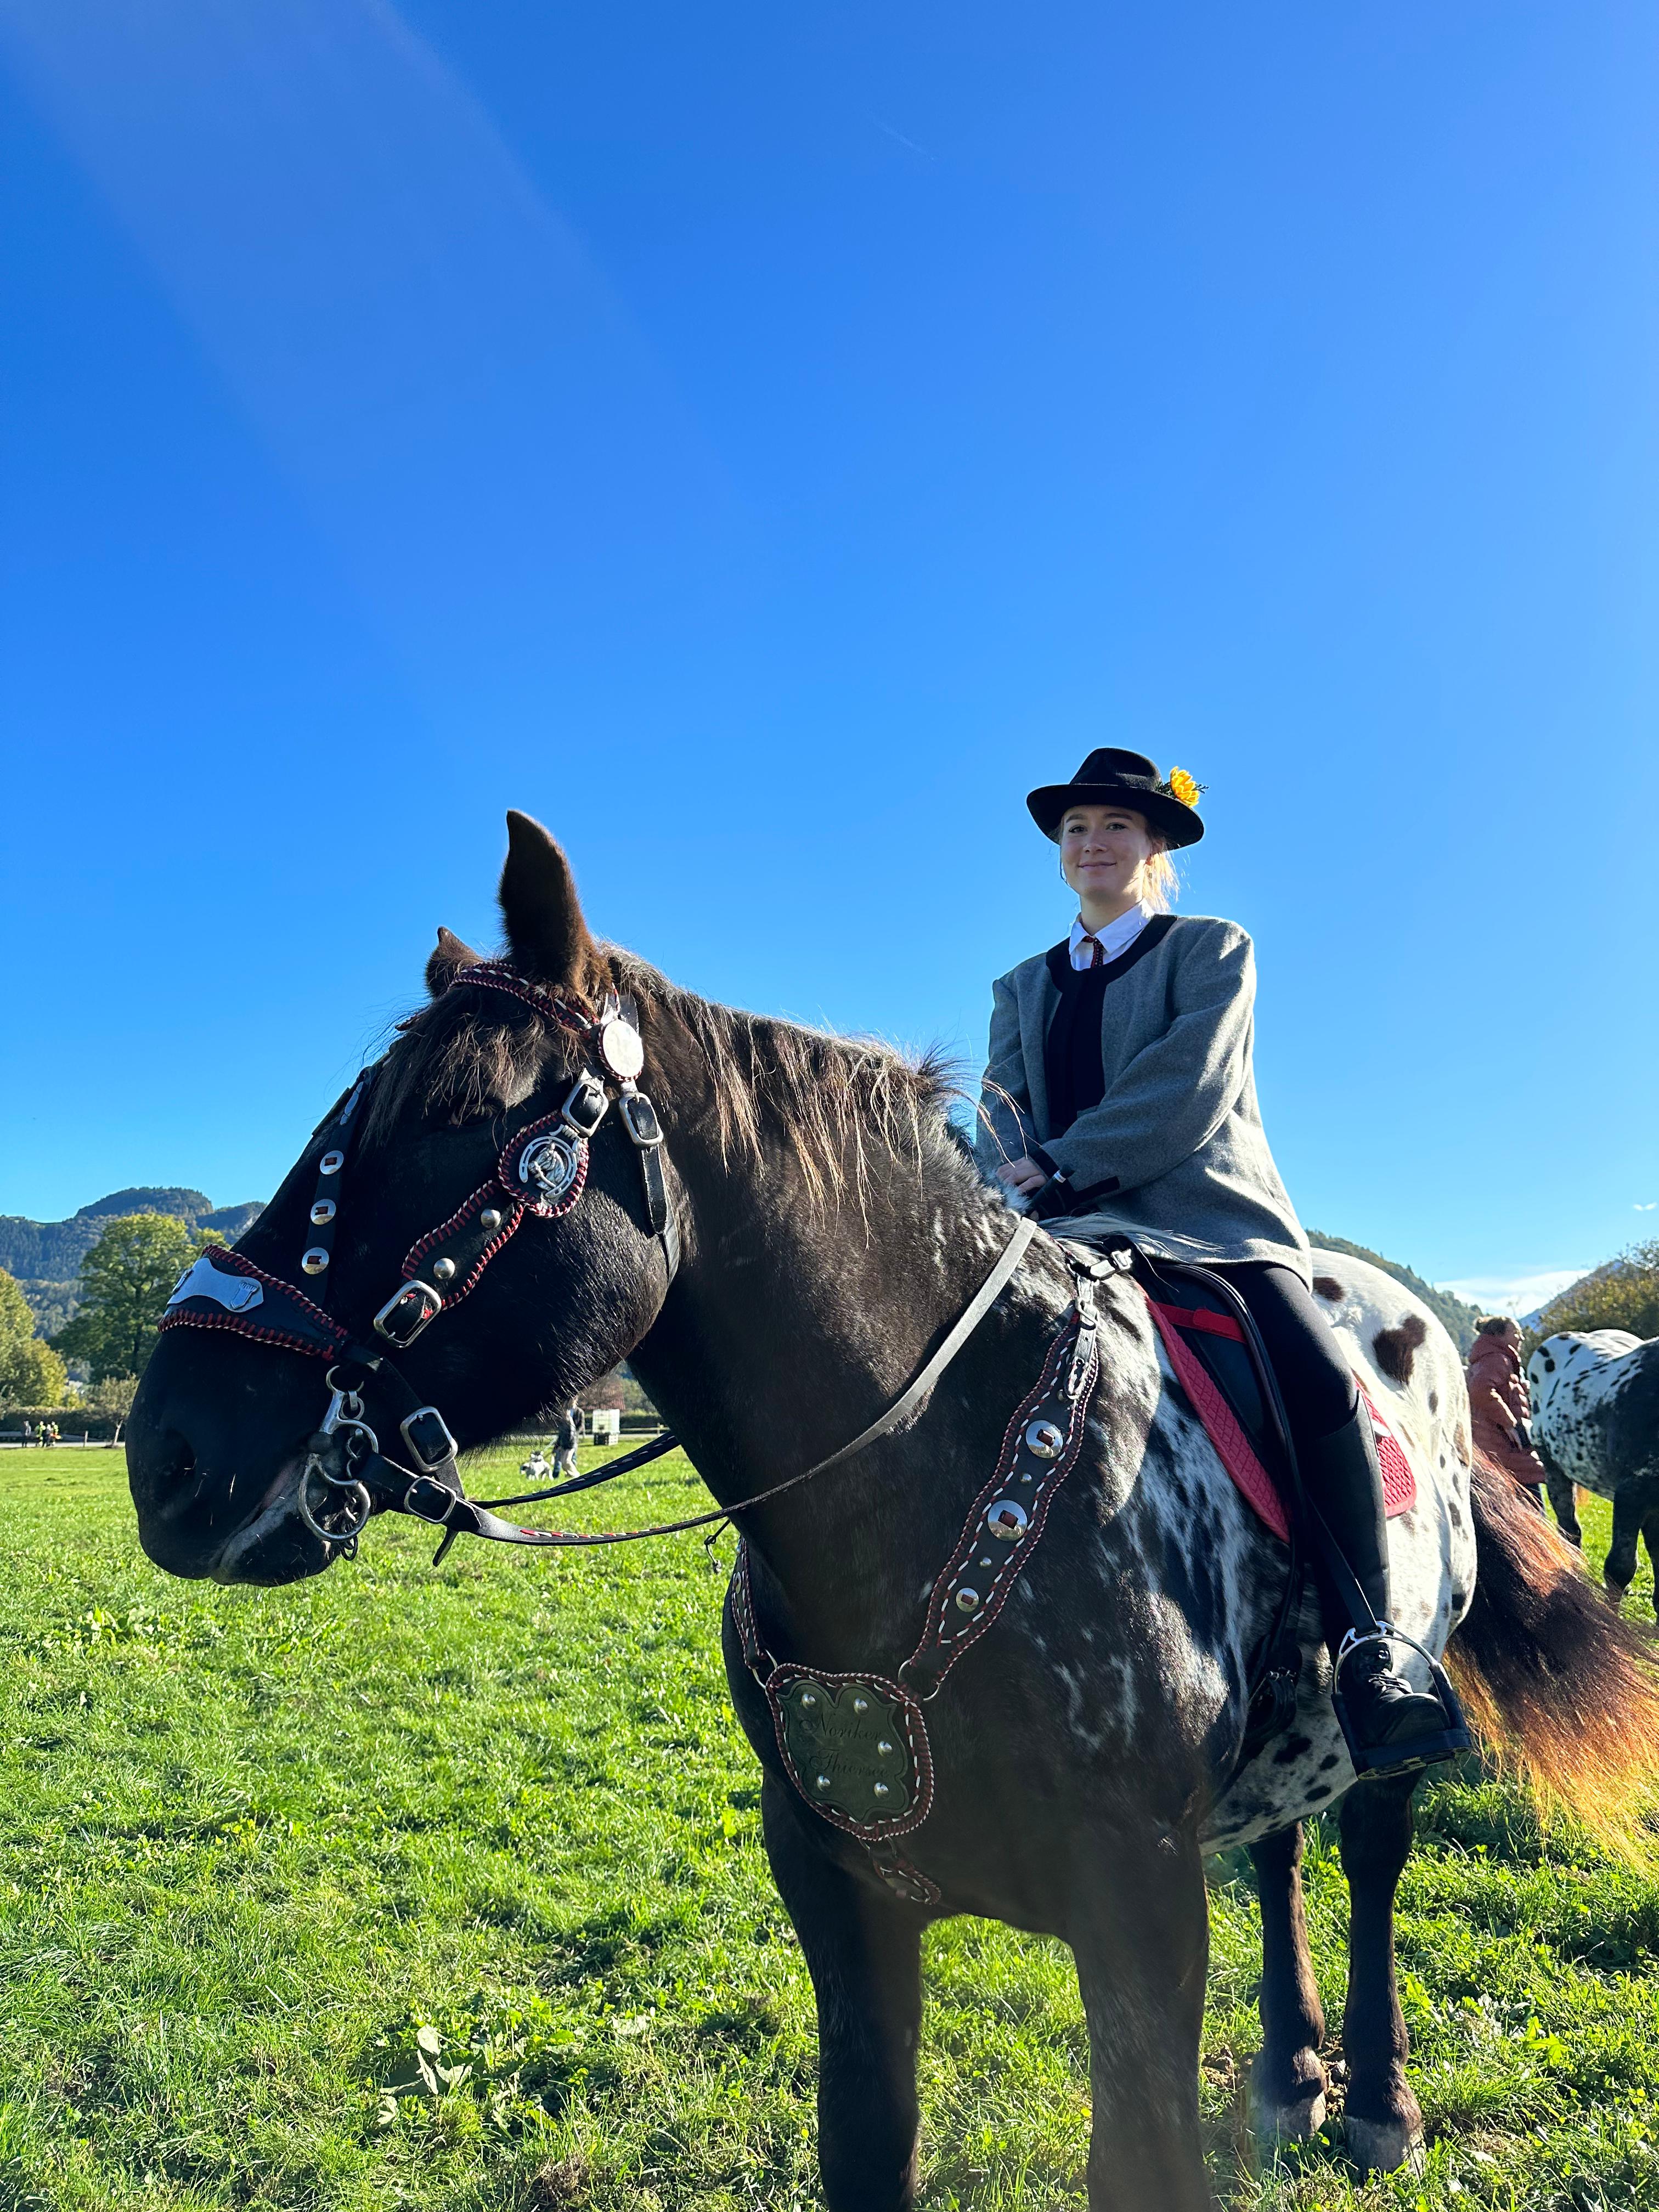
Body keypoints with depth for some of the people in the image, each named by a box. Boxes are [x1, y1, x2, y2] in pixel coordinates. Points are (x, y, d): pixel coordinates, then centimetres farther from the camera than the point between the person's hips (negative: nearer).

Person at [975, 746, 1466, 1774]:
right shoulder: (1023, 987, 24)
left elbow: (1189, 1082, -7)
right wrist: (1022, 1168, -14)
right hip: (1071, 1235, 4)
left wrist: (1069, 1167, -16)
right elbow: (1001, 1100, 9)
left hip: (1207, 1216, -3)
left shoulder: (1212, 949, 10)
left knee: (1321, 1381, -28)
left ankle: (1370, 1655, -15)